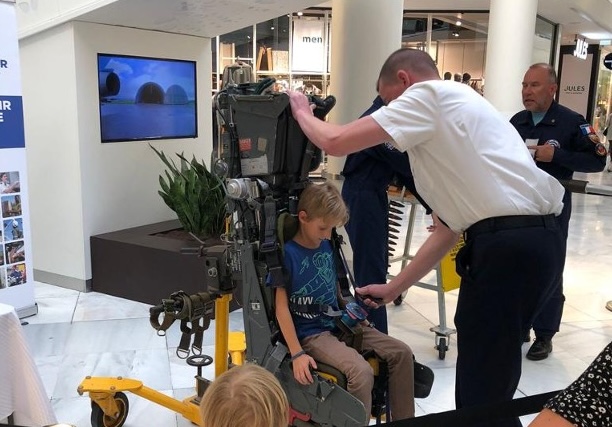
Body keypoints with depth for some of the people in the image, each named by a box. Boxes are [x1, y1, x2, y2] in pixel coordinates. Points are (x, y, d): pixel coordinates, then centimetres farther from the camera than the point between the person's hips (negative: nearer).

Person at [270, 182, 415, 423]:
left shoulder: (328, 247, 8)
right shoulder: (287, 254, -14)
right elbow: (282, 308, -15)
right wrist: (297, 353, -19)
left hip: (338, 324, 8)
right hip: (310, 334, -7)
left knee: (401, 352, -2)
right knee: (361, 372, -30)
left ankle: (403, 420, 9)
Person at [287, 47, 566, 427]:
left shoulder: (429, 94, 0)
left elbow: (335, 142, -7)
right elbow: (450, 226, 27)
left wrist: (302, 112, 17)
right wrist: (394, 288, 29)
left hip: (508, 244, -10)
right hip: (533, 237, 10)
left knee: (483, 389, 0)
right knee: (480, 378, 21)